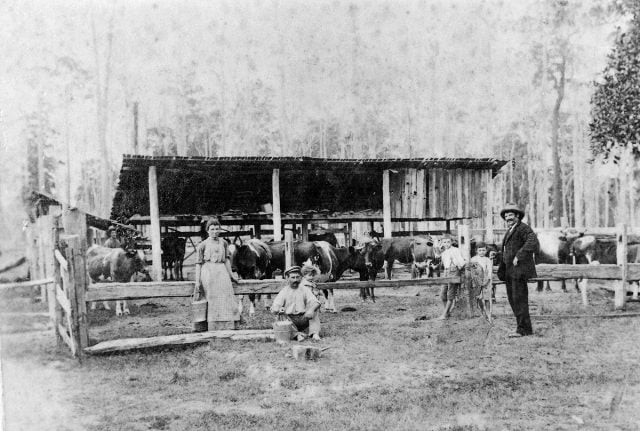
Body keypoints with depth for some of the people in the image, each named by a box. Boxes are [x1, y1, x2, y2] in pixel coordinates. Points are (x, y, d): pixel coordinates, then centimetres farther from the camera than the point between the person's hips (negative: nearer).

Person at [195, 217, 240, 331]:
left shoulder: (223, 243, 15)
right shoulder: (203, 245, 6)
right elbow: (198, 263, 4)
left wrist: (231, 274, 14)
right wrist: (197, 280, -2)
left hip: (222, 271, 3)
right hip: (208, 272, -3)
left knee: (227, 298, -7)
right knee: (212, 299, -6)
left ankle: (229, 326, -6)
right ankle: (214, 327, -4)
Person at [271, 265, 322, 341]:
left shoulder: (304, 289, 6)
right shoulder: (284, 292, 5)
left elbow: (316, 302, -8)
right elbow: (273, 309, -5)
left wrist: (311, 310, -32)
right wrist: (278, 310, -31)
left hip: (303, 318, 1)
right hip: (290, 318, -1)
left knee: (314, 309, -22)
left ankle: (314, 334, -33)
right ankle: (297, 334, -45)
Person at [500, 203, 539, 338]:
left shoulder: (523, 228, -7)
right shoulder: (509, 231, 23)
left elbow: (532, 242, -25)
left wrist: (518, 256, -25)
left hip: (519, 269, -10)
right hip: (509, 271, 10)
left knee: (519, 299, -10)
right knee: (512, 299, 10)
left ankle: (523, 329, -6)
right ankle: (523, 327, 15)